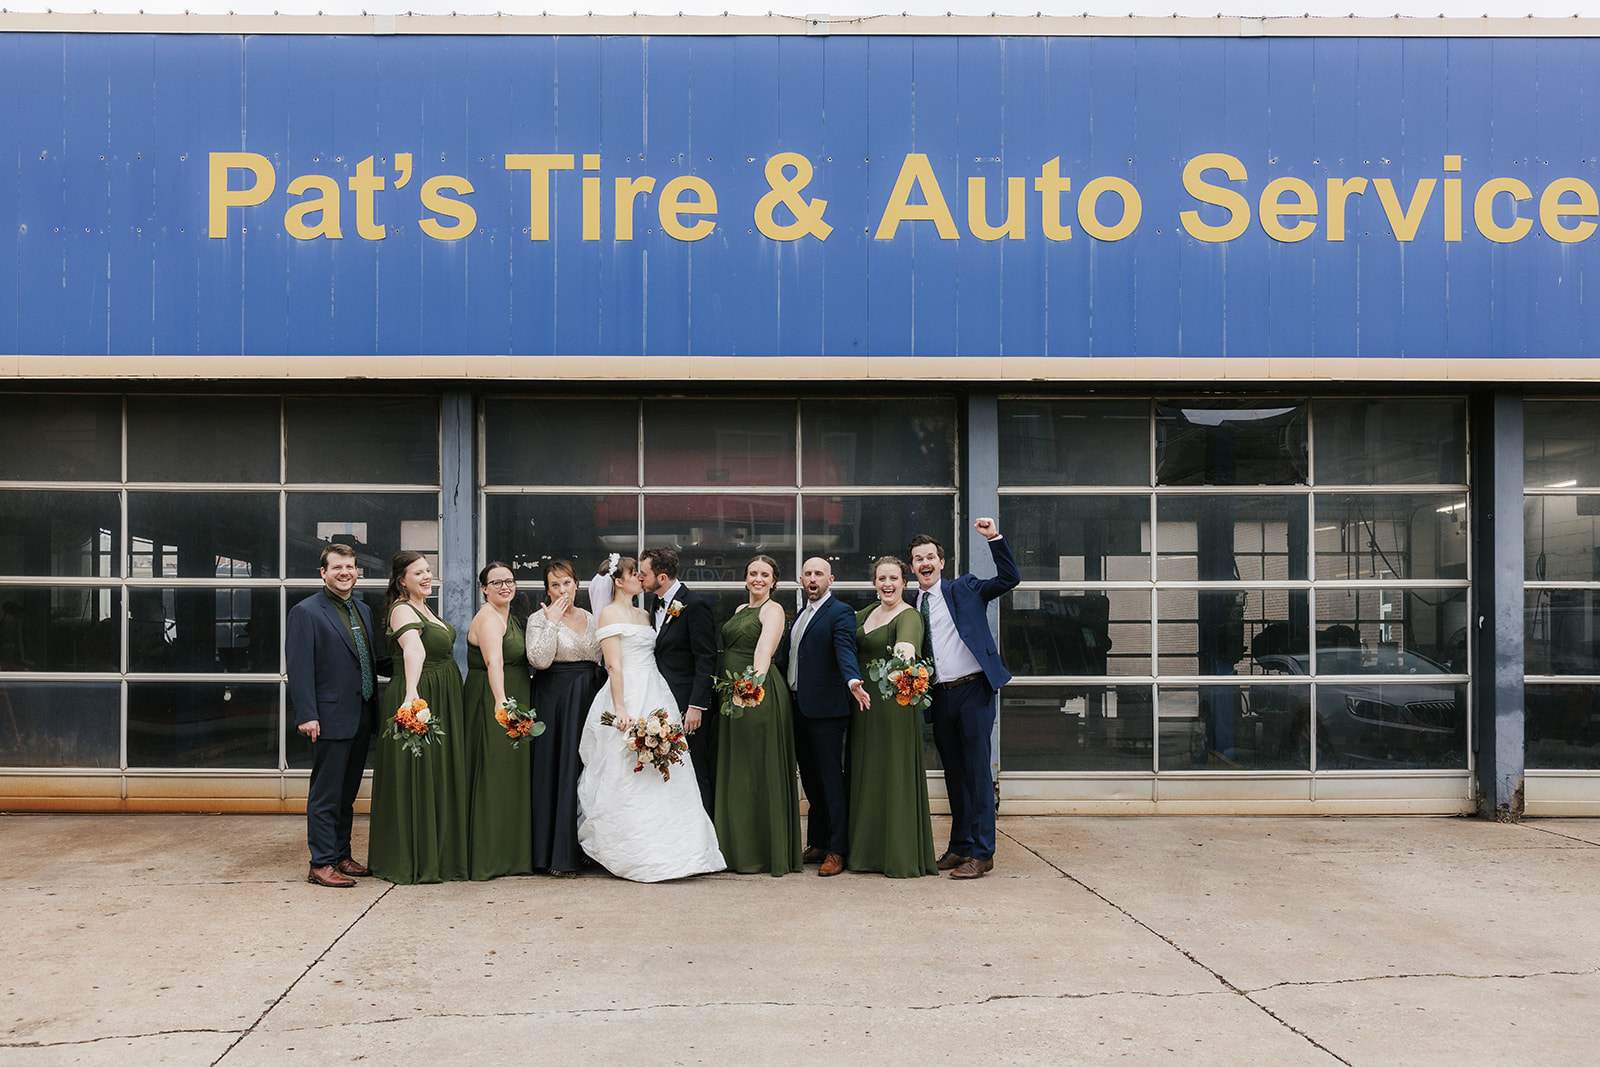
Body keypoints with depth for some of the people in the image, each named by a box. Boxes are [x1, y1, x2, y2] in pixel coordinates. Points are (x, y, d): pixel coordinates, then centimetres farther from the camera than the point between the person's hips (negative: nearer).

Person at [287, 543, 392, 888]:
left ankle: (341, 855, 26)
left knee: (347, 793, 16)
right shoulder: (306, 612, -7)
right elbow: (299, 668, -13)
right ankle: (321, 864, 7)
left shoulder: (363, 610, 15)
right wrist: (306, 715, -19)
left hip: (362, 717, 7)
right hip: (330, 717, -7)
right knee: (325, 795, 0)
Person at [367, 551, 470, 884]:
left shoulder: (423, 607, 13)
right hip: (420, 699, -10)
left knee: (442, 775, 15)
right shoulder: (402, 610, -17)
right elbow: (414, 649, -37)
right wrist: (411, 693, -52)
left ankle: (440, 854, 25)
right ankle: (413, 860, 6)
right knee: (417, 778, -3)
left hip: (444, 700, 10)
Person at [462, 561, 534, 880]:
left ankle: (511, 852, 24)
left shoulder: (510, 618, 16)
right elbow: (494, 662, -31)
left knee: (511, 775, 15)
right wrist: (500, 700, -43)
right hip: (490, 702, -10)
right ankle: (487, 857, 0)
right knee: (493, 777, -6)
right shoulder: (488, 617, -16)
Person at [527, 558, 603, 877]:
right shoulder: (540, 619, -3)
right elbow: (540, 660, -17)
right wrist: (552, 621, -17)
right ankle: (560, 856, 0)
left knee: (586, 767, 7)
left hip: (588, 699, 5)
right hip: (555, 701, -5)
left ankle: (584, 847, 16)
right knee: (558, 771, -5)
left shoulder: (590, 618, 13)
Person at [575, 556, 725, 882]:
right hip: (630, 698, -8)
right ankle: (634, 856, 0)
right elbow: (614, 665, -12)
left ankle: (663, 851, 9)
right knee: (630, 778, -6)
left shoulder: (643, 615, 20)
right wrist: (620, 709, -20)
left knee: (661, 777, 4)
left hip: (656, 696, 8)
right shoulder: (610, 614, -3)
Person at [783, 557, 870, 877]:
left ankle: (837, 850, 2)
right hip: (799, 707, 8)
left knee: (831, 779, -4)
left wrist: (853, 681, -40)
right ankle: (817, 842, 24)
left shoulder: (840, 613, -7)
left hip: (826, 707, -8)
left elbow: (845, 650, -23)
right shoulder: (801, 614, 19)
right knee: (810, 778, 13)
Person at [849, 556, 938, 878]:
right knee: (867, 775, 13)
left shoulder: (909, 616, -13)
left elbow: (908, 637, -38)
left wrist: (906, 647, -58)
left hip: (894, 702, -8)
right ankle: (870, 850, 24)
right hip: (864, 703, 8)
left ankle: (903, 858, 5)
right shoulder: (870, 612, 11)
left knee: (895, 775, -3)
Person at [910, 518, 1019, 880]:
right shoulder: (912, 607, 13)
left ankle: (981, 853, 1)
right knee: (953, 774, 11)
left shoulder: (965, 589, 3)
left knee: (977, 772, -4)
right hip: (940, 696, 5)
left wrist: (994, 538, -16)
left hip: (973, 690, -5)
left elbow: (1009, 579, -8)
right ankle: (960, 846, 21)